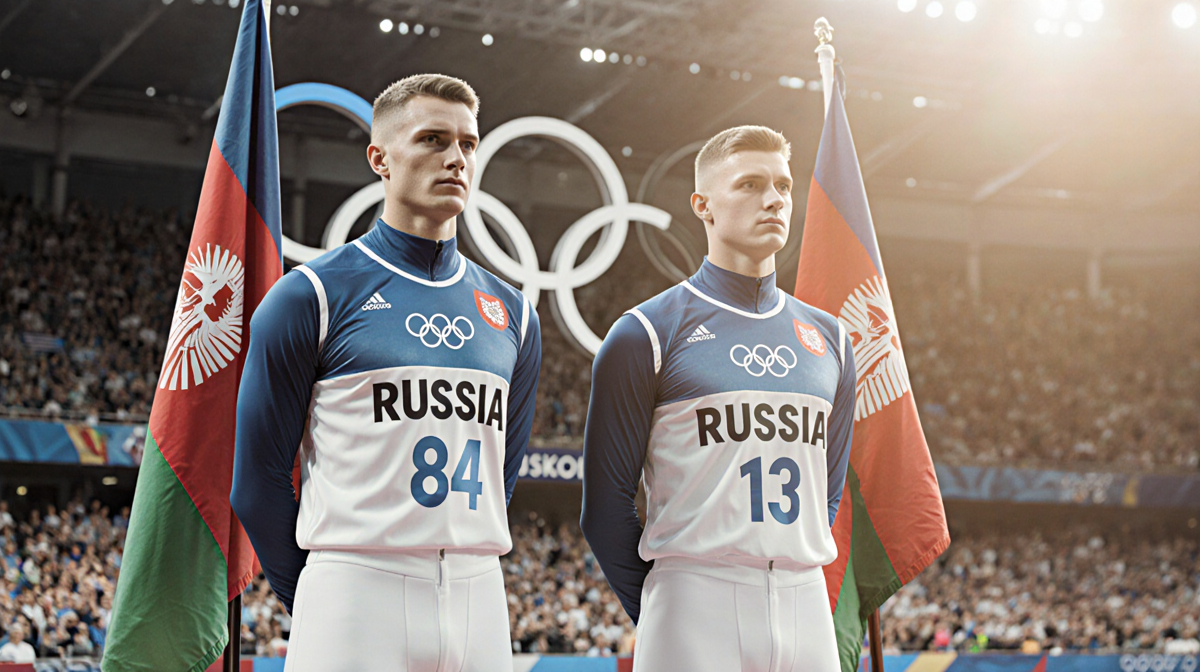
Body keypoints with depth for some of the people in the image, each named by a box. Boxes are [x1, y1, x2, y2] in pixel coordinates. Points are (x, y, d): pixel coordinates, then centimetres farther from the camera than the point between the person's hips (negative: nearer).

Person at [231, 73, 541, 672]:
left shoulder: (512, 314, 12)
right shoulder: (311, 296, -3)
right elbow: (257, 479, -1)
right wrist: (321, 606, 3)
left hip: (481, 600, 5)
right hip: (356, 596, -4)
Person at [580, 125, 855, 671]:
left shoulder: (829, 339, 14)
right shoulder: (645, 334, -3)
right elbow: (606, 501, -2)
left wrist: (794, 593, 11)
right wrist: (663, 613, 1)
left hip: (807, 607, 5)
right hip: (695, 617, -5)